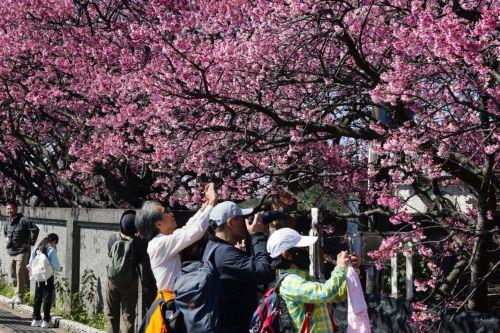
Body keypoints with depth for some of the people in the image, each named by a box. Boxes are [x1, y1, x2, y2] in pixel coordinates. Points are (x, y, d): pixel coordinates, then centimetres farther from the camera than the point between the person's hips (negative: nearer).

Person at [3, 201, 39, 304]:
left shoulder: (23, 221, -12)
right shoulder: (8, 223, 11)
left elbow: (35, 229, -16)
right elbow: (5, 232, 34)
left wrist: (30, 242, -15)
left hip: (22, 252, -8)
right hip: (11, 252, 8)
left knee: (20, 272, -14)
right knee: (13, 274, 10)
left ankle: (19, 295, -10)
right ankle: (17, 294, 20)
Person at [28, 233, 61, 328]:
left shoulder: (36, 249, 5)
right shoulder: (52, 250, -12)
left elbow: (31, 264, 8)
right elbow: (55, 266, -13)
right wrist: (59, 268, 7)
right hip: (48, 278, -5)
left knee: (37, 298, 13)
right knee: (47, 298, 1)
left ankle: (36, 319, 19)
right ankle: (46, 321, 1)